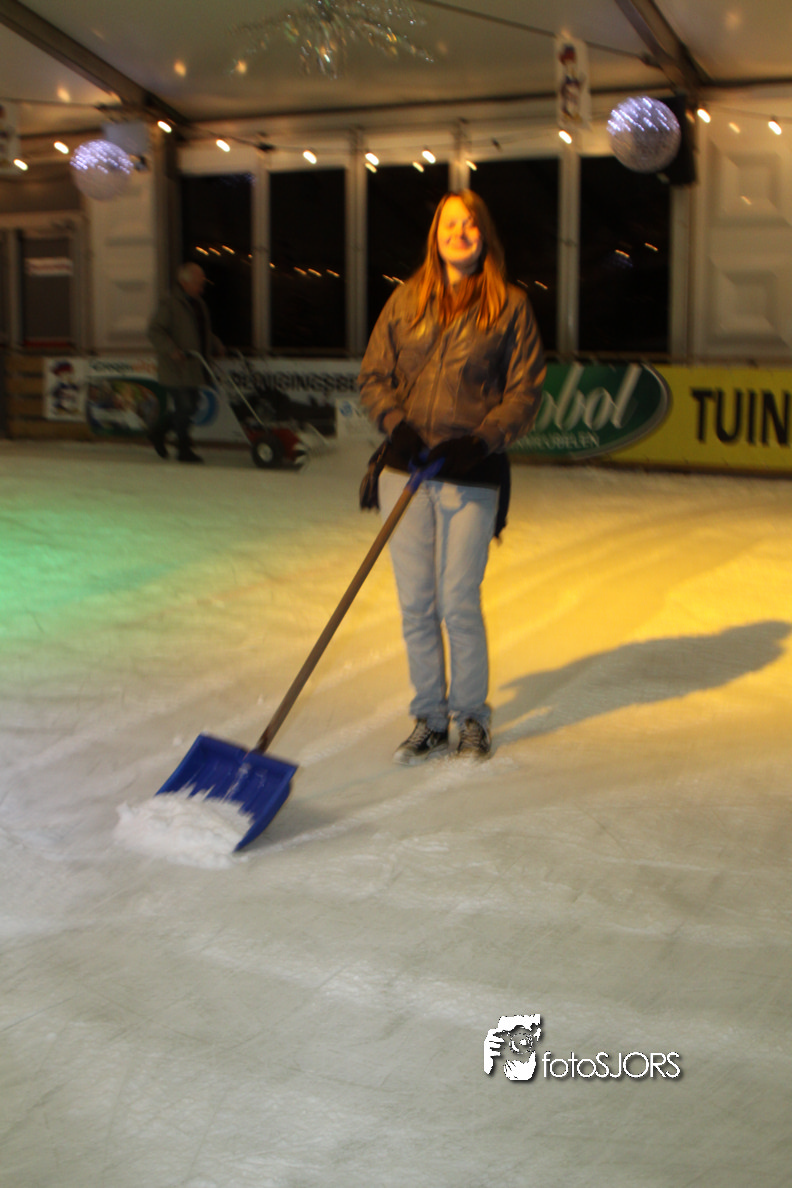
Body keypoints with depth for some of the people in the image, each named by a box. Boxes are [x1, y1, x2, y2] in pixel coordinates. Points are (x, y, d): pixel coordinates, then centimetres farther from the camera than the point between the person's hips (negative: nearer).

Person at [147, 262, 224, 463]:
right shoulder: (169, 304, -11)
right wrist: (171, 349, -27)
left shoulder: (199, 303, 16)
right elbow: (155, 330, -16)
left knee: (190, 408, 12)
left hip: (192, 369, 9)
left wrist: (216, 345, 12)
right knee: (184, 408, -7)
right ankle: (184, 450, 5)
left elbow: (205, 331, 28)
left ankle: (158, 433, 29)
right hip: (175, 368, -9)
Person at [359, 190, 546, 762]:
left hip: (472, 475, -3)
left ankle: (472, 717, 19)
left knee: (459, 604, -2)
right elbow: (374, 376, 9)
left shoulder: (510, 306, 1)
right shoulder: (407, 300, 9)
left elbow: (525, 392, -1)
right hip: (406, 469, 3)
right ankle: (430, 720, 21)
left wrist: (481, 441, -15)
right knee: (415, 604, 6)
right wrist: (396, 424, -9)